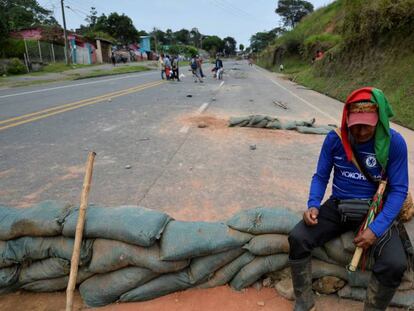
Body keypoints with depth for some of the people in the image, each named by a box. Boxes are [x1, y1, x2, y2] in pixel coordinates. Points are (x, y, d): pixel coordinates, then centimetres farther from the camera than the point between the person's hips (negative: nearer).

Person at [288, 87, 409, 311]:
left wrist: (376, 228, -20)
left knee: (395, 265, -26)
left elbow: (399, 190, -8)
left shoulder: (394, 142, -11)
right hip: (337, 207, 1)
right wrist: (313, 204, -18)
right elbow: (320, 176, 2)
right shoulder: (334, 139, -7)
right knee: (297, 239, -21)